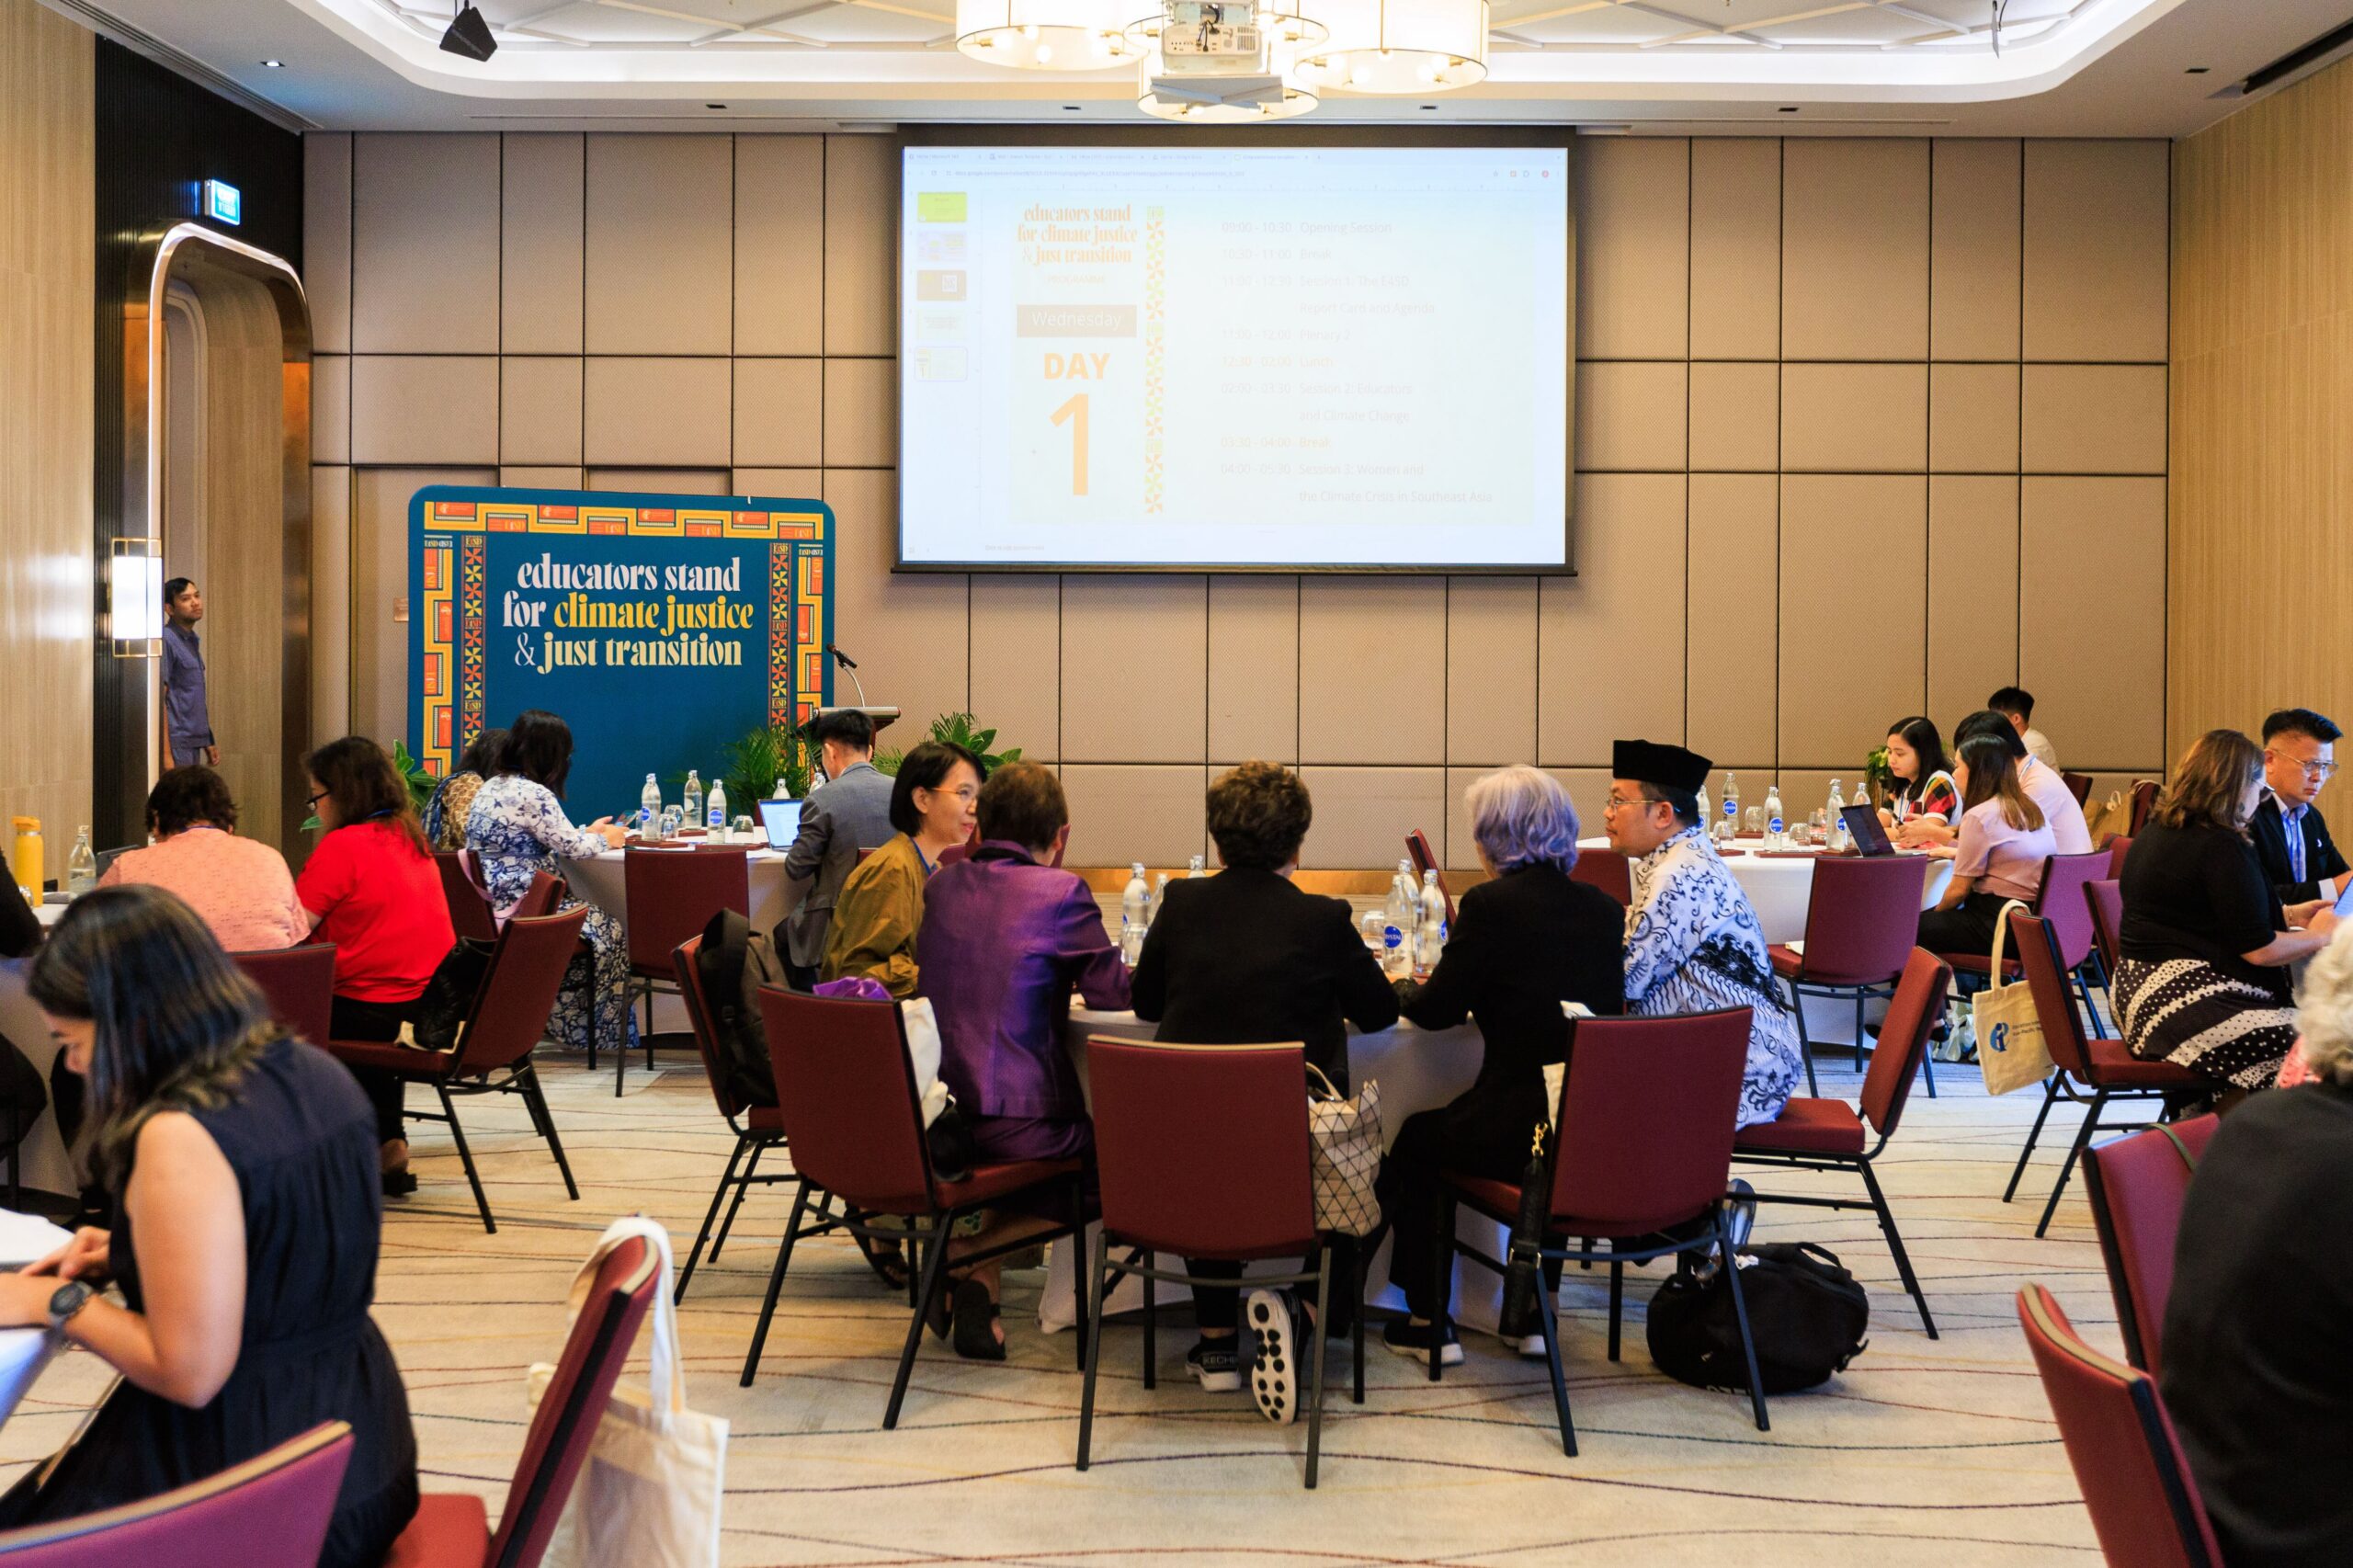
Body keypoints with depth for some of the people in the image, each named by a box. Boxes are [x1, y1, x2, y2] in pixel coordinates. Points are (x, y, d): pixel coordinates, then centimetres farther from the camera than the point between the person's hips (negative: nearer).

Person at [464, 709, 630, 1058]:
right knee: (609, 929, 9)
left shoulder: (490, 787, 13)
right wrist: (604, 839, 10)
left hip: (486, 911, 9)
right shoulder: (532, 794, -18)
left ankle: (568, 1025, 26)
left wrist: (589, 832, 27)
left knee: (589, 915, 24)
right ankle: (602, 1031, 20)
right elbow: (572, 847, -10)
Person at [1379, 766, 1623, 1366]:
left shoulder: (1491, 905, -13)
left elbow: (1435, 1011, -7)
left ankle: (1429, 1322, 27)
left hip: (1521, 1135, -6)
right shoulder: (1604, 908, 5)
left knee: (1413, 1143, 22)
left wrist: (1406, 988, 17)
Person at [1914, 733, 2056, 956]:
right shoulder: (2032, 810, 13)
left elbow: (1959, 889, -9)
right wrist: (1957, 852, 37)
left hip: (2000, 928, -9)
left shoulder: (1979, 816, -13)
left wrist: (1936, 912, 8)